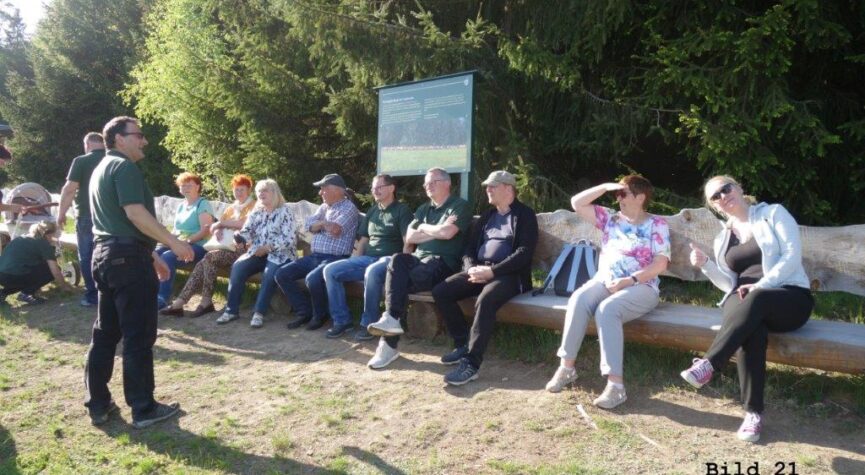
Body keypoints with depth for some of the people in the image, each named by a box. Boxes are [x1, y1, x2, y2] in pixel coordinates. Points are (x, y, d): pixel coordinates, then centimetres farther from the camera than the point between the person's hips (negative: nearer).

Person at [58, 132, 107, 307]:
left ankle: (92, 295, 6)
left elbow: (70, 189, -11)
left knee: (87, 257, 6)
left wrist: (61, 212, -2)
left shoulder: (81, 161, -7)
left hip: (86, 215, -3)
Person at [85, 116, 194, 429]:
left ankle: (98, 405, 21)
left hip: (105, 254, 10)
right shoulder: (124, 167, -9)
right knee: (138, 337, -3)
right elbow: (136, 214, -22)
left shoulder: (103, 168, 22)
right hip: (127, 257, -10)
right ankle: (144, 409, 5)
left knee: (105, 333, 14)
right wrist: (174, 242, -17)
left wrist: (151, 255, 25)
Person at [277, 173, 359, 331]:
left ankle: (320, 315, -6)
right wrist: (326, 224, -10)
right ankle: (304, 311, 7)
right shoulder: (323, 207, 19)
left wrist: (321, 224, -1)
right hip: (314, 257, 9)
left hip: (335, 258, -8)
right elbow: (309, 225, 5)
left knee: (313, 279, -34)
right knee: (282, 274, -2)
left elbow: (336, 230, -21)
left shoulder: (349, 208, -6)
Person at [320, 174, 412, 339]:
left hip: (389, 259, -7)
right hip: (367, 258, 7)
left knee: (372, 272, -41)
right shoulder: (372, 210, 21)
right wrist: (355, 263, 9)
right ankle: (342, 320, -6)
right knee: (330, 270, -12)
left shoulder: (402, 210, 1)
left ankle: (368, 324, -25)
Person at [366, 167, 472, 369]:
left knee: (397, 279, -28)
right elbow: (409, 238, 12)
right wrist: (437, 231, 1)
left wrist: (424, 228, 5)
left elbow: (447, 233, -13)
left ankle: (389, 335, -28)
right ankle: (391, 320, -35)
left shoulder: (460, 206, 4)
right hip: (419, 258, 5)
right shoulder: (424, 209, 25)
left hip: (442, 262, -5)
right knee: (397, 260, -30)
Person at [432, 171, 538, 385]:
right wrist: (472, 268, -7)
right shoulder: (487, 216, 21)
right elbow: (469, 248, 17)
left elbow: (524, 253, -12)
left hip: (508, 274, -7)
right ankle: (464, 344, 0)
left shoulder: (525, 215, 0)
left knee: (484, 301, -37)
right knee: (440, 292, -12)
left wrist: (492, 271, -21)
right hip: (479, 270, 7)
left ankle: (471, 363, -32)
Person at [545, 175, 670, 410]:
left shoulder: (657, 224, 4)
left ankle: (616, 384, -36)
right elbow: (577, 203, 14)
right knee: (577, 299, -29)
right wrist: (605, 187, 7)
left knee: (606, 310, -35)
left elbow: (660, 263, -7)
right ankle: (566, 366, -21)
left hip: (640, 287, -4)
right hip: (604, 281, 4)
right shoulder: (610, 218, 18)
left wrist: (629, 280, -17)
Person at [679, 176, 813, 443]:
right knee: (751, 329, -34)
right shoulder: (722, 240, 20)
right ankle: (754, 412, -35)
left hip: (791, 297, -2)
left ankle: (708, 364, -43)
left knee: (756, 299, -39)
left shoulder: (773, 213, 7)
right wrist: (706, 265, -8)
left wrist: (761, 285, -19)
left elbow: (792, 255, -6)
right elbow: (729, 283, 11)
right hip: (744, 300, 3)